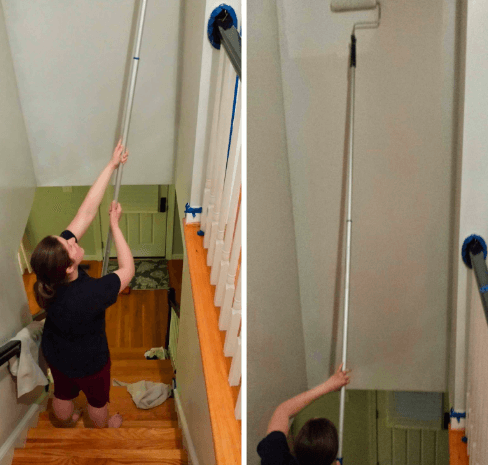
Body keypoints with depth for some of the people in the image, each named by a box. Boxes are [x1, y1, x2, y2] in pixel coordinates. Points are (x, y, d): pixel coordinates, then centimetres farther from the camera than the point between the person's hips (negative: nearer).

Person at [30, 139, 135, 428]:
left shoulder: (49, 274, -28)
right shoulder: (90, 295, -45)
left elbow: (86, 211, -27)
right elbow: (128, 270, -26)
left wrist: (112, 165, -26)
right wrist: (115, 225, -23)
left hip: (55, 353, 5)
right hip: (88, 362, -5)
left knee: (63, 393, 34)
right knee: (98, 399, 28)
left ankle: (64, 425, 62)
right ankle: (103, 429, 57)